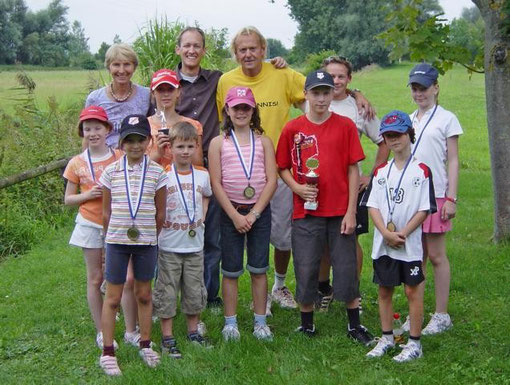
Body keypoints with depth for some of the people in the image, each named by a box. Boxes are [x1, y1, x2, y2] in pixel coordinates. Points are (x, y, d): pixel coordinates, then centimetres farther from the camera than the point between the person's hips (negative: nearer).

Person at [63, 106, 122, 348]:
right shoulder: (77, 164, -1)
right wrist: (87, 195, -13)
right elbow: (68, 199, 4)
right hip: (90, 226, 0)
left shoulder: (120, 158, -1)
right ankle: (101, 332, 17)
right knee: (95, 279, 7)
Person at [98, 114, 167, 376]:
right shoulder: (111, 171, -1)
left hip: (146, 241, 1)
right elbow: (106, 211, 5)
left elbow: (161, 212, 5)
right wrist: (112, 236, 6)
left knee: (144, 295, 12)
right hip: (116, 241, 0)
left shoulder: (156, 172, -2)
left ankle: (145, 345, 27)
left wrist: (150, 236, 7)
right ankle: (108, 352, 12)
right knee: (113, 297, 4)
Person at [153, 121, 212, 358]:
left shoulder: (202, 175, 2)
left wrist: (201, 217, 9)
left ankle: (193, 332, 28)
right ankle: (167, 338, 14)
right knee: (167, 292, 4)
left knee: (195, 290, 12)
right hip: (169, 246, -3)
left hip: (195, 244, 3)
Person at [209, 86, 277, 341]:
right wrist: (235, 215, -10)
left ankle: (260, 321, 15)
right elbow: (216, 183, -3)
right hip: (230, 212, -1)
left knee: (259, 269, 5)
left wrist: (254, 213, -10)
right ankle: (230, 322, 15)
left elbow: (271, 181, -2)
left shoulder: (263, 142, 4)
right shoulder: (218, 143, 1)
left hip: (260, 211, 1)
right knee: (231, 270, 5)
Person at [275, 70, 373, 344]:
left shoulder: (345, 126, 0)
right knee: (306, 270, 6)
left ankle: (354, 325, 20)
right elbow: (282, 168, 8)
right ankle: (306, 325, 22)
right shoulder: (293, 129, 1)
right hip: (306, 212, 1)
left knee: (346, 268, 6)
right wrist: (297, 188, -11)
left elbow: (353, 170, -1)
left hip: (340, 211, 0)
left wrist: (351, 211, -5)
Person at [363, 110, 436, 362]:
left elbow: (424, 210, -8)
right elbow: (372, 206, 2)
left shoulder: (421, 171, -4)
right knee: (384, 290, 11)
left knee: (413, 290, 3)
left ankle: (414, 343, 12)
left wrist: (402, 234, -16)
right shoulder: (381, 172, 8)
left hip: (410, 244, -4)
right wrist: (386, 233, -13)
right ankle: (387, 338, 25)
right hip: (382, 244, 4)